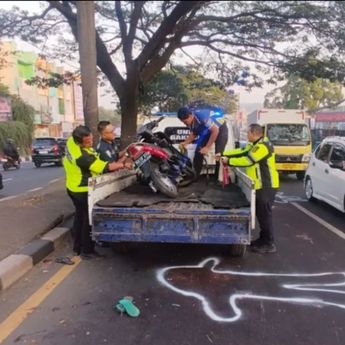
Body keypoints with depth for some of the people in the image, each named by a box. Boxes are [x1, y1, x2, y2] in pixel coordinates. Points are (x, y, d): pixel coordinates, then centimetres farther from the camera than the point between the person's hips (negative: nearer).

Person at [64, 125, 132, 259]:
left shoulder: (71, 141, -6)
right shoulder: (83, 156, -33)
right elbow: (104, 167, -28)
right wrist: (123, 165, -18)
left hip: (73, 187, 9)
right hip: (84, 191, -9)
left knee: (79, 216, 20)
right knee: (89, 219, 5)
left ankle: (77, 247, 33)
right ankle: (87, 250, 16)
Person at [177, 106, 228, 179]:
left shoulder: (201, 116, -37)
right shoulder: (190, 121, -14)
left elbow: (215, 130, -33)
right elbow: (194, 133, 3)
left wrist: (207, 147, -32)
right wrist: (185, 142, -14)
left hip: (220, 128, -7)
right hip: (207, 130, 7)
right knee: (198, 151, -3)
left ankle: (218, 178, 0)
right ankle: (195, 177, 8)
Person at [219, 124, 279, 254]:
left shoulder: (263, 146, -20)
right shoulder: (255, 145, 14)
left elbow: (247, 160, -23)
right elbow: (241, 152, 16)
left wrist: (229, 161, -13)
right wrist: (223, 154, 11)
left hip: (266, 185, -10)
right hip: (261, 185, 10)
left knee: (265, 214, -5)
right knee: (261, 213, 16)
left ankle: (269, 244, 4)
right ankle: (263, 239, 27)